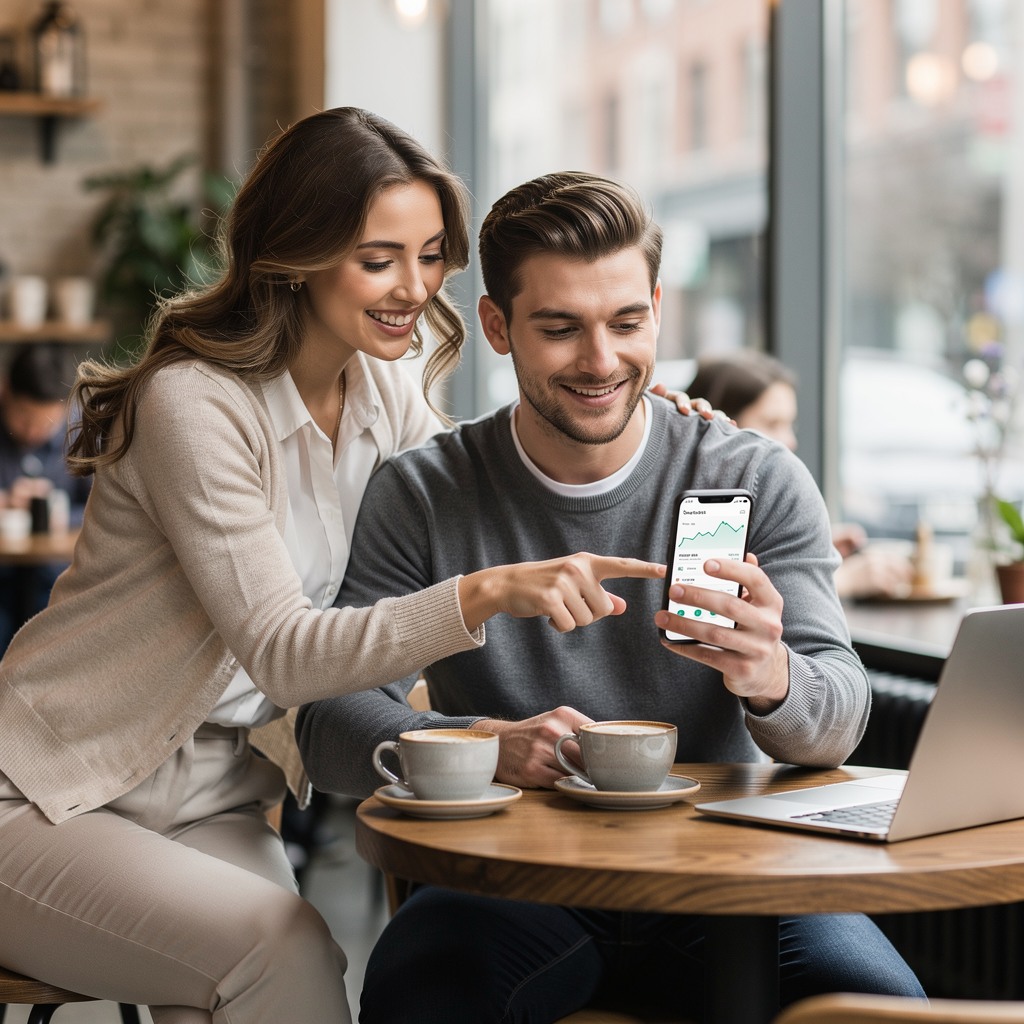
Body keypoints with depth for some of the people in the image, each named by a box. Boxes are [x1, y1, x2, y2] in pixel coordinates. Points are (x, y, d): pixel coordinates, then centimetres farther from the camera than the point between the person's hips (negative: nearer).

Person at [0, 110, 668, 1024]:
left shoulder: (379, 391, 4)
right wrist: (488, 593, -41)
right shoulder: (194, 405, -20)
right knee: (284, 949, -30)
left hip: (212, 800, 6)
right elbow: (283, 654, -27)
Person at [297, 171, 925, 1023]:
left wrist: (772, 681, -33)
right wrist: (485, 744, -27)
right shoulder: (420, 496, 1)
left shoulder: (758, 482, 2)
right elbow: (332, 724, -6)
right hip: (511, 880, 0)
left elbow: (839, 720, -7)